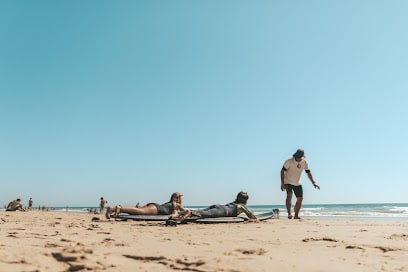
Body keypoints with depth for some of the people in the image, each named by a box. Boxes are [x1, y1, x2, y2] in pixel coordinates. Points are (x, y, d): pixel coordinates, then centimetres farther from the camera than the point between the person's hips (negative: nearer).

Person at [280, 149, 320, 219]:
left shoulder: (304, 162, -4)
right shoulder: (289, 161, -18)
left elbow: (308, 172, 6)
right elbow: (282, 171, -14)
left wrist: (313, 183, -3)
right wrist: (282, 183, -20)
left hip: (298, 183, 5)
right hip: (288, 182, -5)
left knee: (300, 199, 3)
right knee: (289, 196, -25)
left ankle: (296, 215, 14)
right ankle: (289, 213, -25)